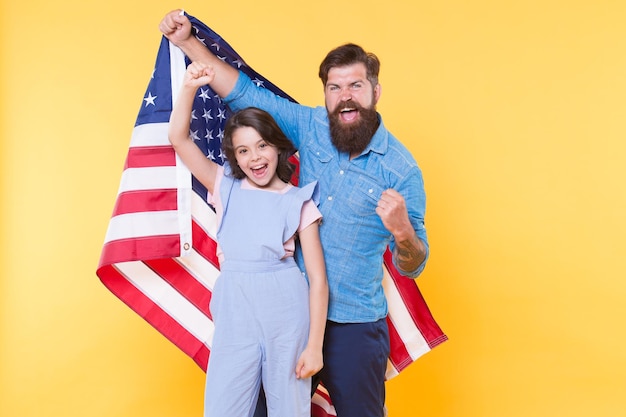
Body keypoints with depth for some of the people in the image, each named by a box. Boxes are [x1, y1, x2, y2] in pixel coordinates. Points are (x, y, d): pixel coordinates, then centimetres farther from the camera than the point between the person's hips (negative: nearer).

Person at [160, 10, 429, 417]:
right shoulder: (311, 126, -2)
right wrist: (188, 41, 1)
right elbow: (244, 92, 5)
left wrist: (403, 233, -31)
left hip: (355, 325, -3)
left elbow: (412, 266, -9)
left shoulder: (402, 168, -12)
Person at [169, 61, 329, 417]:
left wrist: (314, 345, -7)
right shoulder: (227, 188, 6)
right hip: (234, 314, 2)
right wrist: (189, 88, -15)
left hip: (287, 311, -2)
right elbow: (179, 138, -1)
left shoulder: (298, 202, -1)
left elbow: (318, 278, -3)